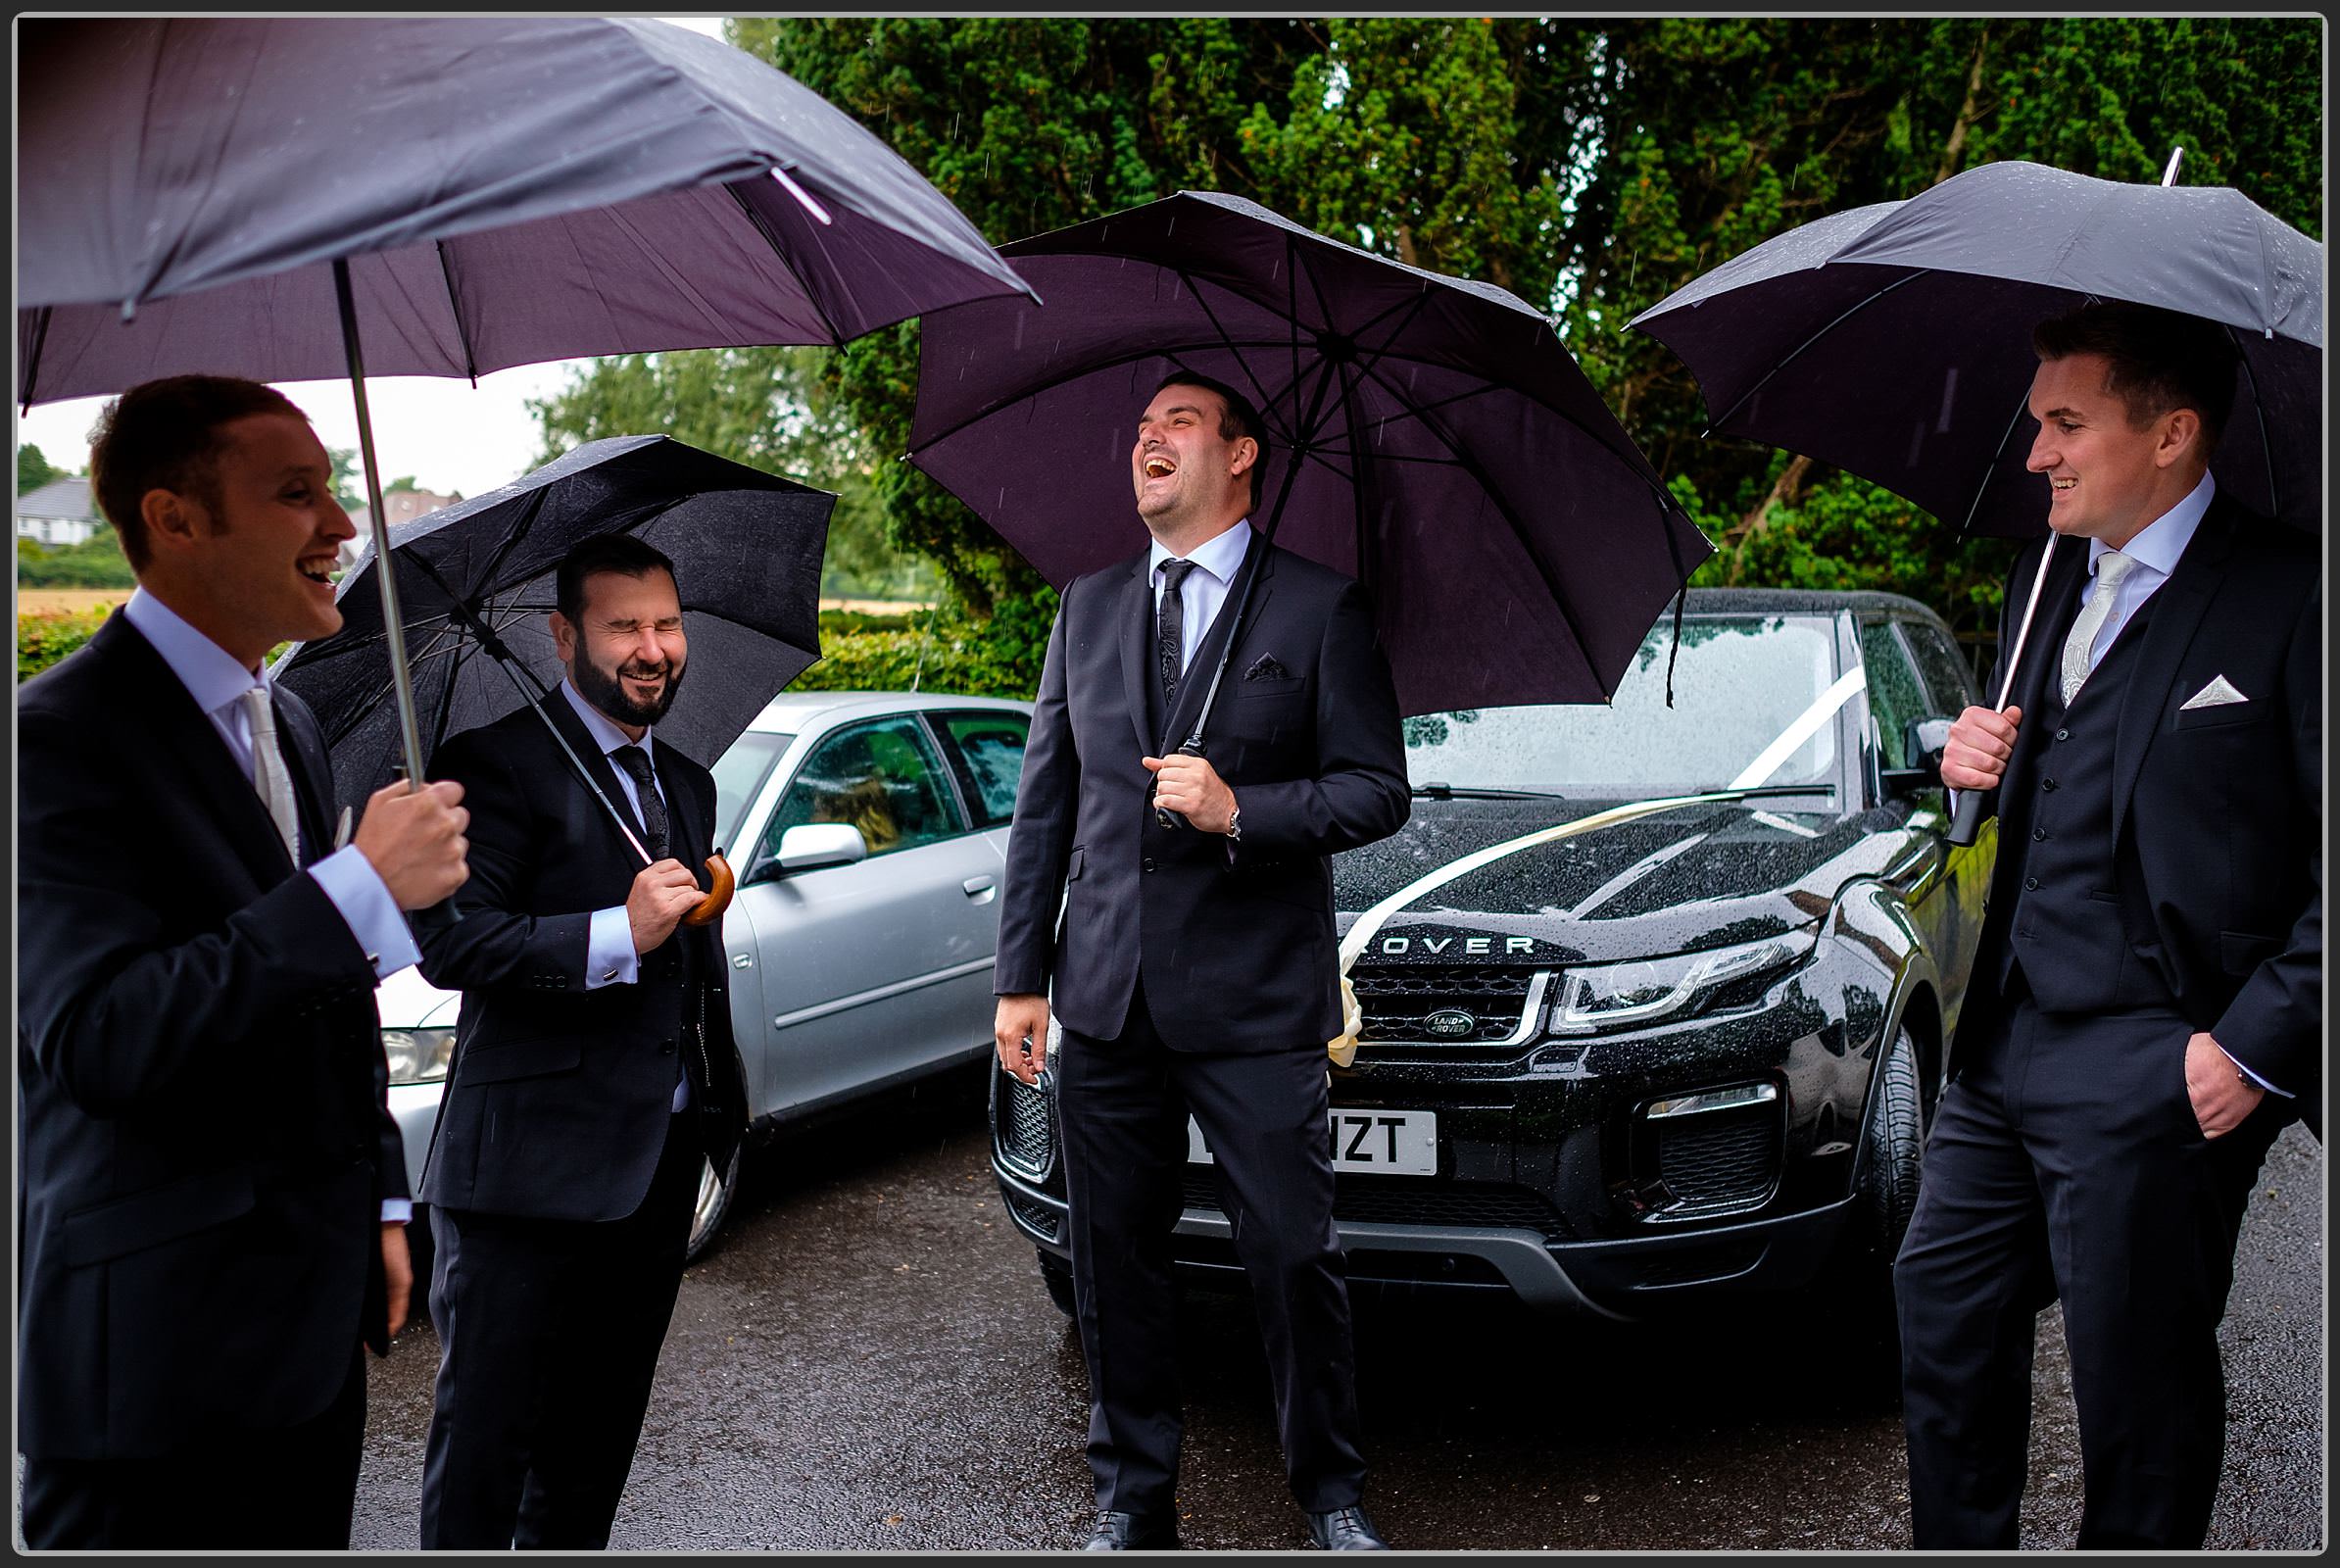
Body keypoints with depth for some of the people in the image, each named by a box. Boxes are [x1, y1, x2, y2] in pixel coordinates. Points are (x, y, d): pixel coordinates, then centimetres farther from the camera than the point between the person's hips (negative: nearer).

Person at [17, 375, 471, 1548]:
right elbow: (97, 1037, -26)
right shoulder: (62, 736, -16)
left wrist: (378, 1203, 18)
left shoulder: (286, 725, 12)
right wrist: (365, 884, -27)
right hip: (157, 1351, -8)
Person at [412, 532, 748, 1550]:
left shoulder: (688, 785, 16)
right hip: (534, 1165, -7)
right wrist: (619, 934, -27)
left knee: (600, 1430, 19)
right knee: (488, 1426, 2)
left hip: (661, 1161, 8)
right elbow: (449, 942, -21)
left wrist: (718, 1113, 24)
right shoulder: (498, 762, -10)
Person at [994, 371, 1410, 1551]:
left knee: (1294, 1257, 3)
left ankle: (1330, 1495, 24)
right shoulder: (1089, 603, 13)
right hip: (1108, 999, 4)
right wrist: (1021, 977, 8)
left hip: (1255, 1005, -4)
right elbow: (1044, 800, 12)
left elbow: (1377, 791, -2)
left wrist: (1242, 812, -18)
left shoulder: (1320, 609, 0)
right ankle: (1132, 1501, 26)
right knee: (1116, 1259, 10)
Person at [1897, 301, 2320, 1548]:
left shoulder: (2287, 599, -12)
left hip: (2152, 1075, -8)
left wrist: (2259, 1043, -19)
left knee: (2137, 1390, 6)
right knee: (1943, 1316, 16)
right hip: (2006, 1047, 8)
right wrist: (1979, 754, 3)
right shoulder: (2048, 583, 14)